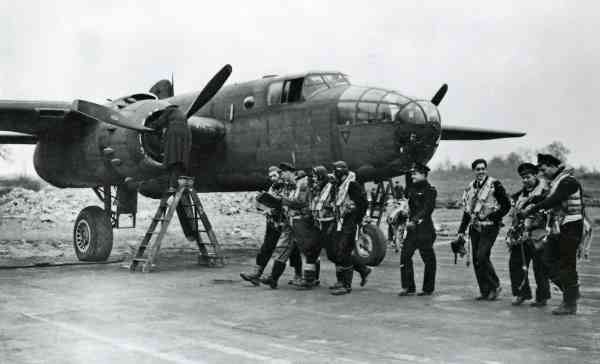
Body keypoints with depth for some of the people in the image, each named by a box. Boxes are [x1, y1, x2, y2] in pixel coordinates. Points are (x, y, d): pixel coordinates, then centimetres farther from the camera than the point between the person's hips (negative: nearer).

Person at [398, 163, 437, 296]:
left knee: (428, 259, 3)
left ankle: (428, 289, 13)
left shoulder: (430, 190, -8)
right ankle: (408, 287, 3)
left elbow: (427, 209, -18)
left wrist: (414, 220, -26)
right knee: (405, 255, -1)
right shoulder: (412, 189, 15)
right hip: (412, 228, 7)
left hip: (425, 228, -7)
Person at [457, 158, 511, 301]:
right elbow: (467, 210, 19)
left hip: (489, 228, -6)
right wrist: (462, 230, 13)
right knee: (476, 260, 4)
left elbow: (506, 205, -6)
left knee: (482, 257, -16)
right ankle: (485, 291, 13)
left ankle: (495, 286, 2)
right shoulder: (470, 188, 14)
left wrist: (493, 217, -14)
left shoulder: (494, 185, -5)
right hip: (475, 228, 6)